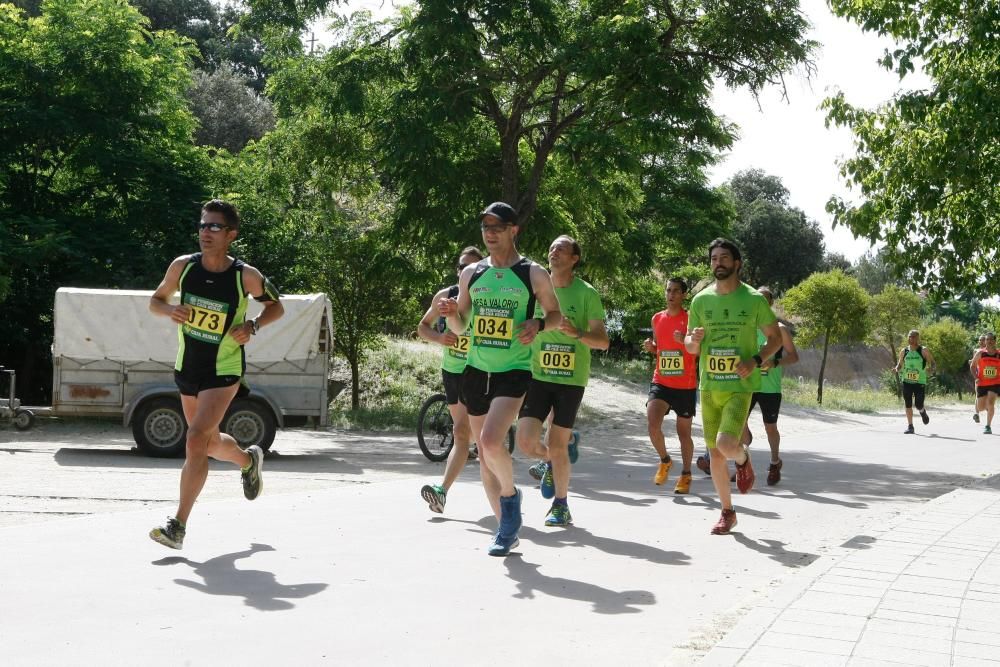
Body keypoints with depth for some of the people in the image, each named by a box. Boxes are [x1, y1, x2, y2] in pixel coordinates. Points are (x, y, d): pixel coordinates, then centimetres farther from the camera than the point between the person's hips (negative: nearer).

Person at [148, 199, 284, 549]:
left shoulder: (245, 276, -15)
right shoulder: (183, 266, -7)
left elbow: (276, 306, 2)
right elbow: (156, 300, 7)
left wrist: (253, 326, -17)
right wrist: (170, 310, -16)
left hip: (224, 371, -5)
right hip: (187, 367, 5)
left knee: (196, 441, -17)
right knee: (210, 442, 19)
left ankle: (178, 525, -10)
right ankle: (249, 460, 54)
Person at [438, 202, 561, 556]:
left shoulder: (534, 274, -3)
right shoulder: (471, 274, 8)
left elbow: (556, 314, 8)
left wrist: (538, 325, -13)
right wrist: (451, 312, -7)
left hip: (513, 371, -5)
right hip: (476, 370, 5)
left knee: (491, 441, -23)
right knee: (484, 452, 8)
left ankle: (510, 494, 7)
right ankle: (507, 527, 21)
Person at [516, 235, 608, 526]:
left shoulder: (586, 293, -4)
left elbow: (603, 340, -8)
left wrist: (576, 333, -24)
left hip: (571, 379, -3)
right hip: (537, 375, 3)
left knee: (557, 447, 0)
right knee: (526, 441, -7)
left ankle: (561, 505, 18)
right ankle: (551, 462, 28)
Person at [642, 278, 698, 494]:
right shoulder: (657, 318, 8)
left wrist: (686, 341, -23)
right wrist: (650, 347, 0)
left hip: (686, 385, -3)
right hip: (661, 382, 3)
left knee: (684, 433, 8)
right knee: (652, 425, -16)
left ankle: (686, 474, 26)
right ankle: (665, 460, 11)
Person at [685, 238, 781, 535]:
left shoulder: (754, 299, -4)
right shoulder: (701, 300, 5)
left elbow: (775, 337, 4)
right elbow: (691, 347, 13)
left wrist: (756, 361, -13)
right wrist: (693, 340, -12)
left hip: (740, 386, -4)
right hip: (709, 386, 4)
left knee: (726, 444, -21)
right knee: (715, 451, 7)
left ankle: (743, 459, 17)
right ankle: (727, 512, 22)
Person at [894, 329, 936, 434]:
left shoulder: (924, 351, -2)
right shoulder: (904, 351, 7)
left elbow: (932, 362, 3)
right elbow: (900, 363, 19)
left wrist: (931, 369, -19)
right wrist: (898, 368, -4)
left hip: (920, 382, -3)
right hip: (906, 381, 3)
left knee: (918, 405, -5)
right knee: (908, 405, -3)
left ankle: (922, 412, 32)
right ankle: (910, 426, 5)